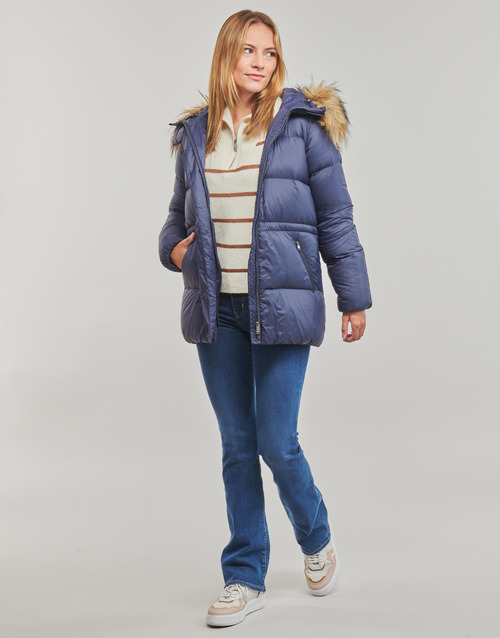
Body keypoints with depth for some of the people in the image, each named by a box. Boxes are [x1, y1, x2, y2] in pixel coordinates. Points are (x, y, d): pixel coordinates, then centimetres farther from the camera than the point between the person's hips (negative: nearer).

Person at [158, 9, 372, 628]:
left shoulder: (302, 125, -2)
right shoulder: (195, 134, 9)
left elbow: (335, 218, 0)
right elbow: (180, 212, 23)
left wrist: (354, 298, 1)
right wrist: (173, 246, 2)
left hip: (281, 304, -3)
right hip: (217, 310, 4)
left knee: (276, 442, -4)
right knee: (237, 445, 8)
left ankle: (316, 538, 28)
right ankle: (244, 578, 22)